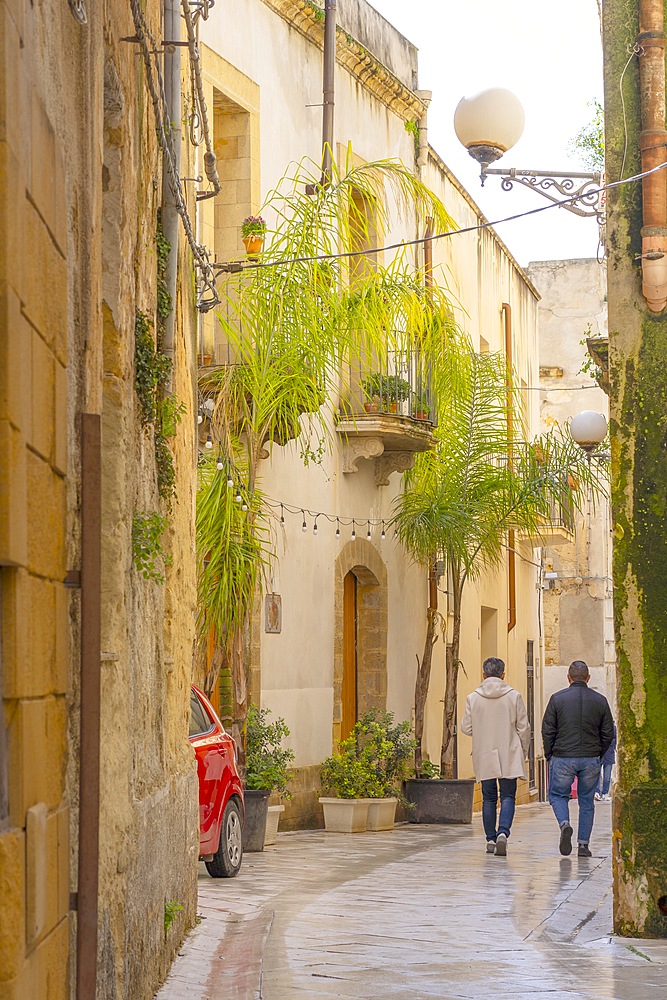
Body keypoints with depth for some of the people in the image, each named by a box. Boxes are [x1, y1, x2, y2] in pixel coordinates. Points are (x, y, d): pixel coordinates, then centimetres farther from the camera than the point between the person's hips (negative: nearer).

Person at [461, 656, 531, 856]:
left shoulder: (473, 698, -3)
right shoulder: (514, 696, -5)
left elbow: (467, 728, 1)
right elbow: (523, 728, -2)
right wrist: (523, 752, 12)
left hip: (484, 757, 1)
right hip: (509, 757, -1)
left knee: (489, 798, 10)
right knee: (508, 796, 3)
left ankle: (491, 839, 11)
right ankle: (503, 832, -18)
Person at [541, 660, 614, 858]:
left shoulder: (557, 699, -4)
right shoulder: (600, 701, 3)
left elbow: (547, 731, -3)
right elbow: (608, 734, 5)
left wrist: (549, 756, 8)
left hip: (563, 758, -2)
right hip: (591, 760, 2)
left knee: (557, 795, 13)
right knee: (587, 801, 11)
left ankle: (564, 824, -15)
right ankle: (583, 844, 8)